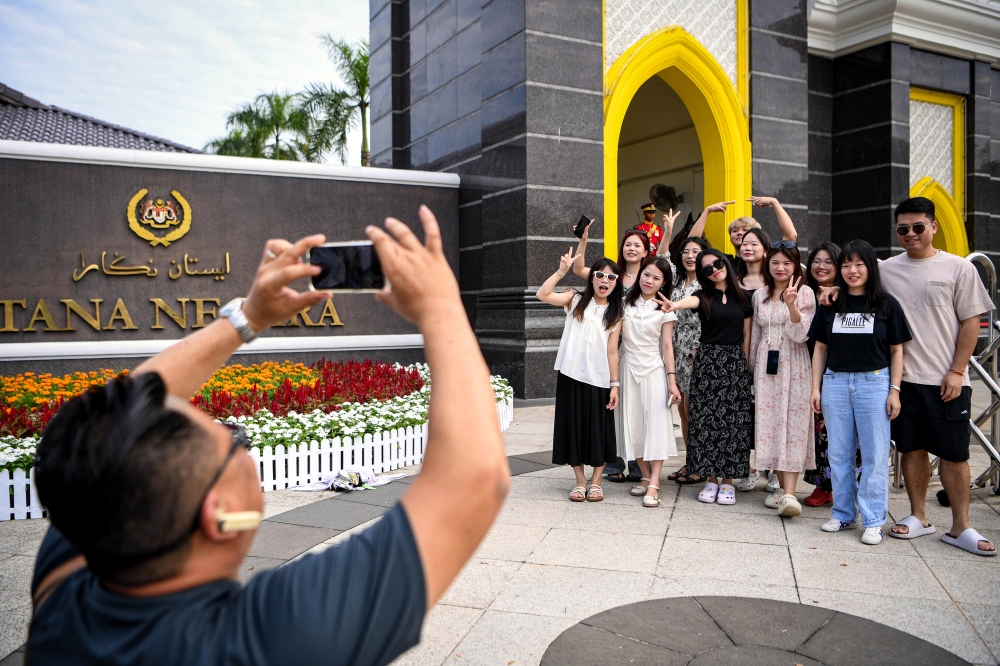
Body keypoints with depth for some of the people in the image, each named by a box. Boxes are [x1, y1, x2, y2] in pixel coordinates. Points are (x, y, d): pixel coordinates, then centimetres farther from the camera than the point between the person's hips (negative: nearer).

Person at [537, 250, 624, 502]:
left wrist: (615, 384, -2)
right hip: (571, 376, 0)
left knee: (598, 430, 5)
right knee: (573, 427, 6)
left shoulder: (615, 313, 7)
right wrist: (562, 271, -18)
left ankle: (596, 481, 20)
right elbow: (542, 294, -12)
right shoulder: (576, 300, 3)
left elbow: (612, 351, 3)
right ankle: (580, 481, 20)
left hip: (599, 380, 1)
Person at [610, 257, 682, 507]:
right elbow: (613, 344, 2)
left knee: (656, 425, -7)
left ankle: (653, 484, -8)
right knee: (633, 425, 5)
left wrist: (672, 379, -7)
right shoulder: (625, 304, 3)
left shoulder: (664, 310, 3)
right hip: (628, 370, 2)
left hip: (653, 370, -1)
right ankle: (645, 476, 17)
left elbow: (667, 346, 1)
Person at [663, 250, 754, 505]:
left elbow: (746, 336, 12)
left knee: (733, 420, 0)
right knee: (706, 418, -1)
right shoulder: (704, 296, 2)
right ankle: (711, 479, 10)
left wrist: (744, 365, 6)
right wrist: (675, 305, -47)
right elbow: (690, 301, -24)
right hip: (707, 361, -1)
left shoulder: (741, 297, 9)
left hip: (735, 362, 1)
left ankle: (728, 481, 9)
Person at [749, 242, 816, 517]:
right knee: (769, 424, 3)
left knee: (793, 425, -9)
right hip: (765, 365, 4)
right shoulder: (760, 295, 11)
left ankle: (789, 494, -13)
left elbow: (801, 335, -11)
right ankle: (782, 487, 14)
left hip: (793, 366, -4)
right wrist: (754, 367, 17)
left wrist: (791, 305, -24)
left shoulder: (804, 293, -2)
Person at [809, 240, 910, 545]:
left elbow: (896, 350, 3)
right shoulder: (830, 305, 8)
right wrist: (816, 387, 6)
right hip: (835, 382, 3)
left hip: (874, 382, -3)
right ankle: (843, 514, 21)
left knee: (875, 454, 0)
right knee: (839, 453, 9)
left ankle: (873, 521, 9)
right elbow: (820, 348, 10)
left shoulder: (886, 305, 1)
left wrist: (894, 390, -4)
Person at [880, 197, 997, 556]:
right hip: (902, 377, 2)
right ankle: (918, 517, 22)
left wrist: (956, 371, -7)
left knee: (954, 453, 2)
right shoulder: (886, 270, 6)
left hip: (946, 380, -2)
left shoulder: (958, 268, -1)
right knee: (912, 448, 10)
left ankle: (960, 527, 13)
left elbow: (971, 322, -1)